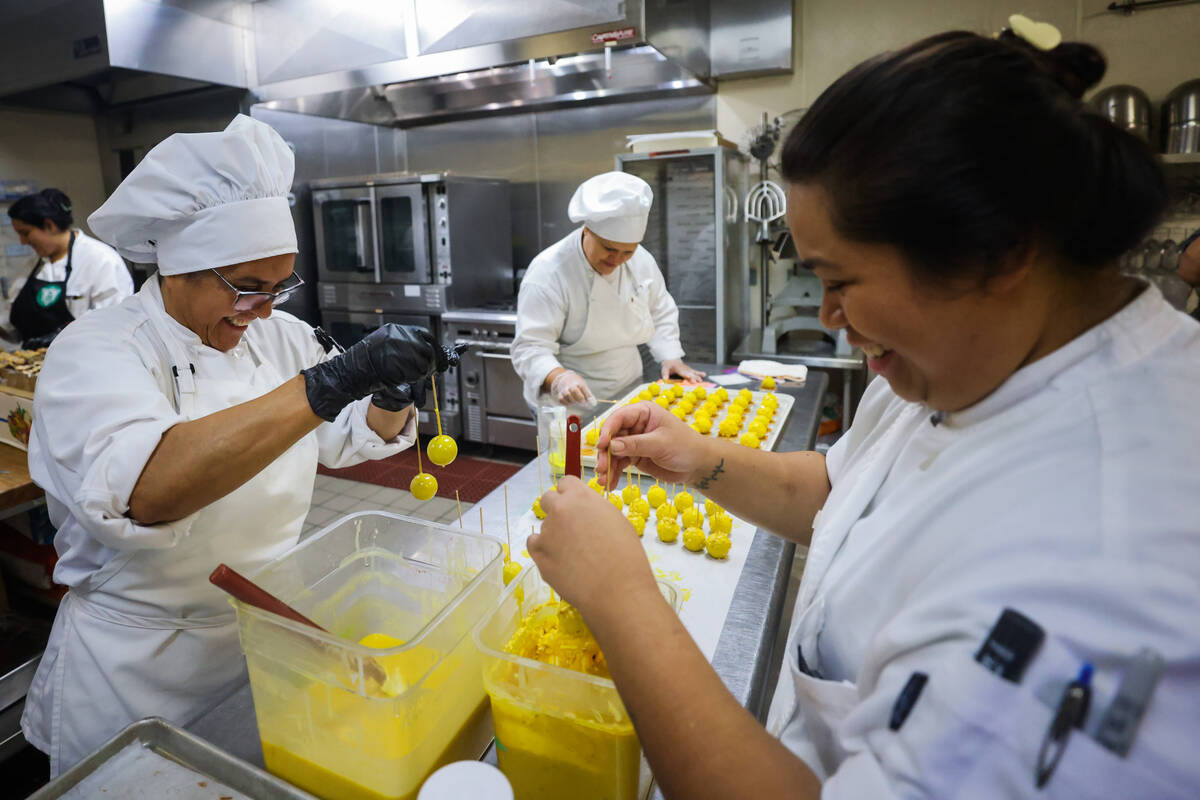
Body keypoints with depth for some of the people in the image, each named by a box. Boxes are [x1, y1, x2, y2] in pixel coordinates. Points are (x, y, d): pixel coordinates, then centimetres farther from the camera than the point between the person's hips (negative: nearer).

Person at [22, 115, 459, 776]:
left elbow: (355, 436, 5)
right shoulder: (95, 350, -19)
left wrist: (392, 395, -18)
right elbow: (141, 491, -41)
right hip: (141, 674, -4)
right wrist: (332, 379, -46)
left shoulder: (280, 334, -3)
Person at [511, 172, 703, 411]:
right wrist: (558, 378, -42)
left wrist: (671, 357, 2)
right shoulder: (548, 272, -18)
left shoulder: (642, 261, 1)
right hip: (571, 401, -6)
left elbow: (661, 313, 16)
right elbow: (530, 348, -23)